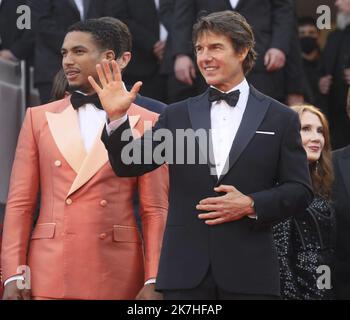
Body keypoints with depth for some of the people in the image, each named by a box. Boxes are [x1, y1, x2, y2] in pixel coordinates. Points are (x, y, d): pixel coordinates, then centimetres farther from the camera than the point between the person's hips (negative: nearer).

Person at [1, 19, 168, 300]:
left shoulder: (145, 123, 4)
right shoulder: (39, 118, 10)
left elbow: (155, 210, 1)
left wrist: (153, 282, -7)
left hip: (116, 276, -1)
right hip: (50, 275, 1)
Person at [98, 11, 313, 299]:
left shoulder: (279, 118, 5)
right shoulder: (177, 115, 11)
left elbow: (300, 191, 4)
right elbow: (129, 165, 6)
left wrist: (251, 205, -11)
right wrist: (117, 117, -9)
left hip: (248, 272, -1)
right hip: (186, 270, 2)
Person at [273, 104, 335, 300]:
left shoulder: (319, 187, 13)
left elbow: (330, 249, 14)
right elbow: (280, 254, -16)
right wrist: (290, 295, -19)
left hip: (327, 291, 8)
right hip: (301, 291, -8)